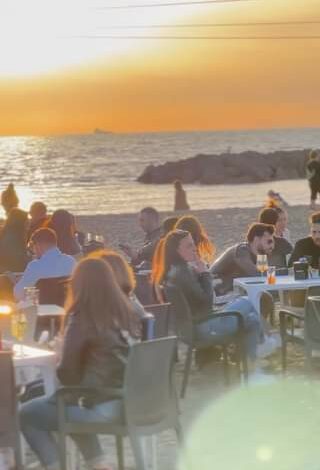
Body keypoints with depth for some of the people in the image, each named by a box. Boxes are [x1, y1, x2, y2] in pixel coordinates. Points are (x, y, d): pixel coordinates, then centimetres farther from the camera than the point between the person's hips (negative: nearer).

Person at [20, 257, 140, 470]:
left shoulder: (81, 317, -11)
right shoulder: (126, 312, 9)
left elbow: (67, 371, -9)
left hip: (106, 408, -7)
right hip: (133, 402, 7)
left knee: (27, 415, 11)